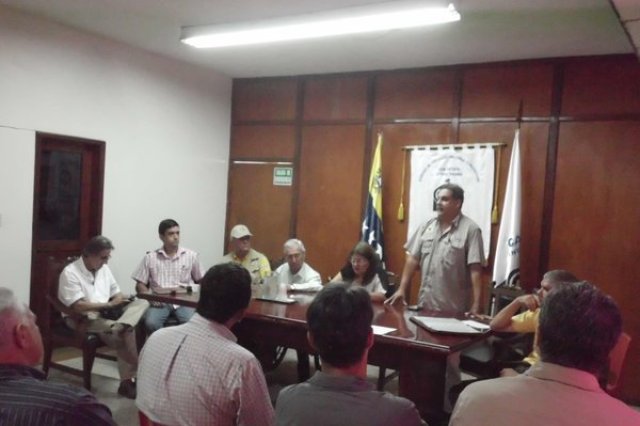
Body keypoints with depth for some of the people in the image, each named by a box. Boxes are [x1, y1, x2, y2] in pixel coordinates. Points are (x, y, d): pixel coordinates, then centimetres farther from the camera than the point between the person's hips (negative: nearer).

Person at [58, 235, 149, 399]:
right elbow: (78, 306, -20)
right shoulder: (70, 273, -11)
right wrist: (109, 304, -18)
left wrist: (121, 299, -7)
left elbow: (117, 294, 17)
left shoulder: (104, 269, 12)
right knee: (126, 332, -28)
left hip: (107, 315, 7)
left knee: (142, 303, -19)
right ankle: (129, 379, -16)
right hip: (82, 319, -7)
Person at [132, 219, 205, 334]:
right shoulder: (150, 258, 9)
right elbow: (140, 284, 10)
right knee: (151, 323, -30)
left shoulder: (191, 255, 10)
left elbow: (201, 281, 16)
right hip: (160, 302, 0)